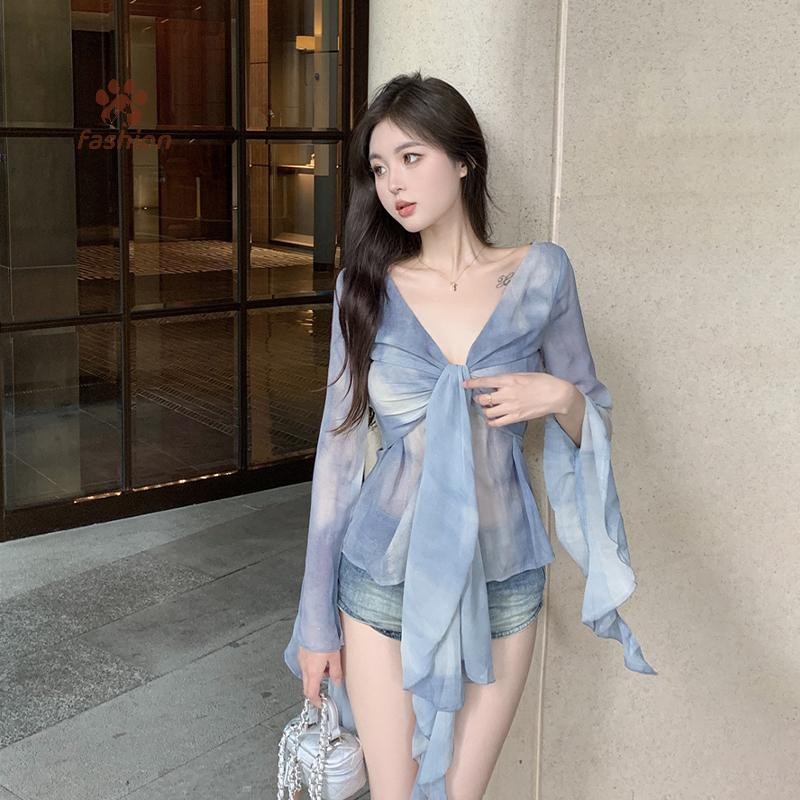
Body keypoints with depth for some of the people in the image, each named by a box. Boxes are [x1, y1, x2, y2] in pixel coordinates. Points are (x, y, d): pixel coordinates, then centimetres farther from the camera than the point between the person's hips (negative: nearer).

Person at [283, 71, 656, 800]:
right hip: (385, 581, 0)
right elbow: (339, 446, -3)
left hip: (502, 583, 1)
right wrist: (316, 619, -1)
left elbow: (596, 422, 6)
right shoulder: (367, 286, -5)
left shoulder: (540, 274, -5)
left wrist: (560, 396, -19)